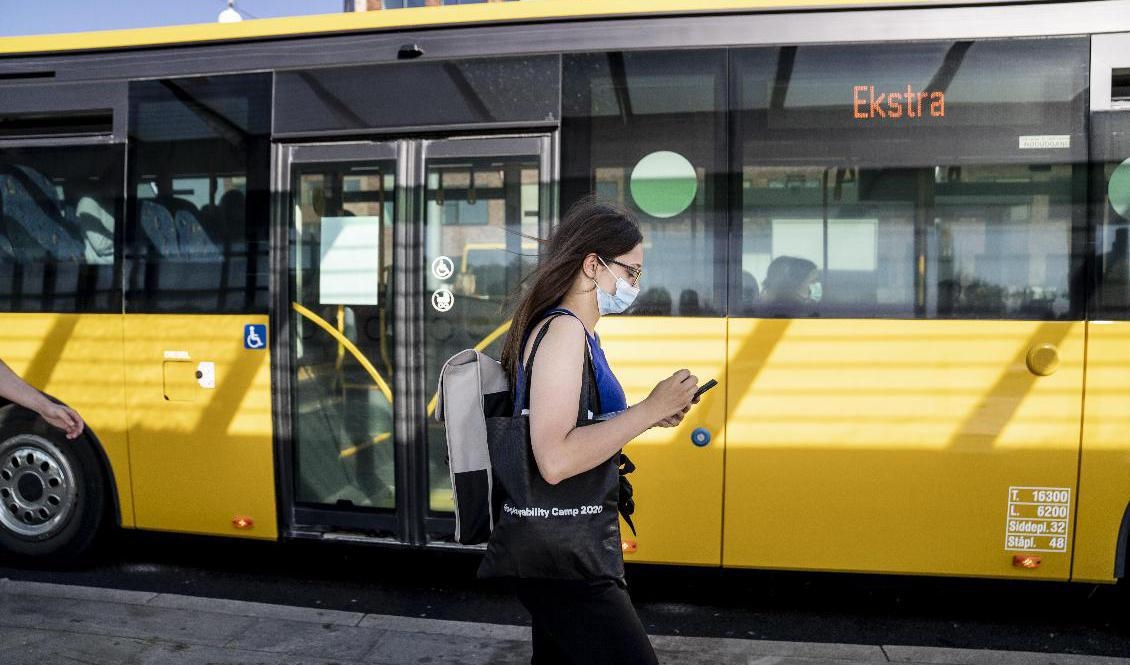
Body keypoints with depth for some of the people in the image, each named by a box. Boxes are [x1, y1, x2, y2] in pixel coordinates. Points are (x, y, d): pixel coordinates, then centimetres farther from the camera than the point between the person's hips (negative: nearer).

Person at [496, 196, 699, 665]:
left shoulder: (578, 331, 10)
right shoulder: (563, 331, -20)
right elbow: (555, 459, -30)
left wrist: (648, 416, 6)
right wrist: (649, 410, -23)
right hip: (564, 556, -10)